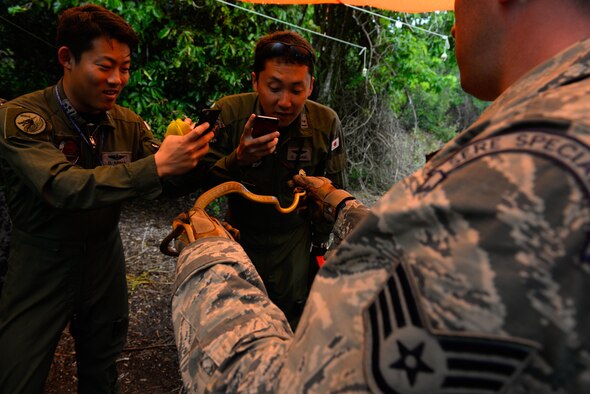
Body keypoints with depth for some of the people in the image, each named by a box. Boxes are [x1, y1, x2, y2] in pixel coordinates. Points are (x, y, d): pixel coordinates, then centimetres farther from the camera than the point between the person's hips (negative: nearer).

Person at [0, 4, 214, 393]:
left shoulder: (128, 124, -3)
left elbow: (171, 184, -6)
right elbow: (63, 188, -32)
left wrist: (189, 159, -28)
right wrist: (155, 165, -41)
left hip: (105, 259, 4)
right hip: (43, 265, -4)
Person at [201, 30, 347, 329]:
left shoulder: (326, 123, -12)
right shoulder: (228, 114, -17)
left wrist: (320, 245, 2)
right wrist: (238, 159, -33)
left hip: (296, 243, 1)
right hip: (240, 239, 0)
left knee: (295, 335, 14)